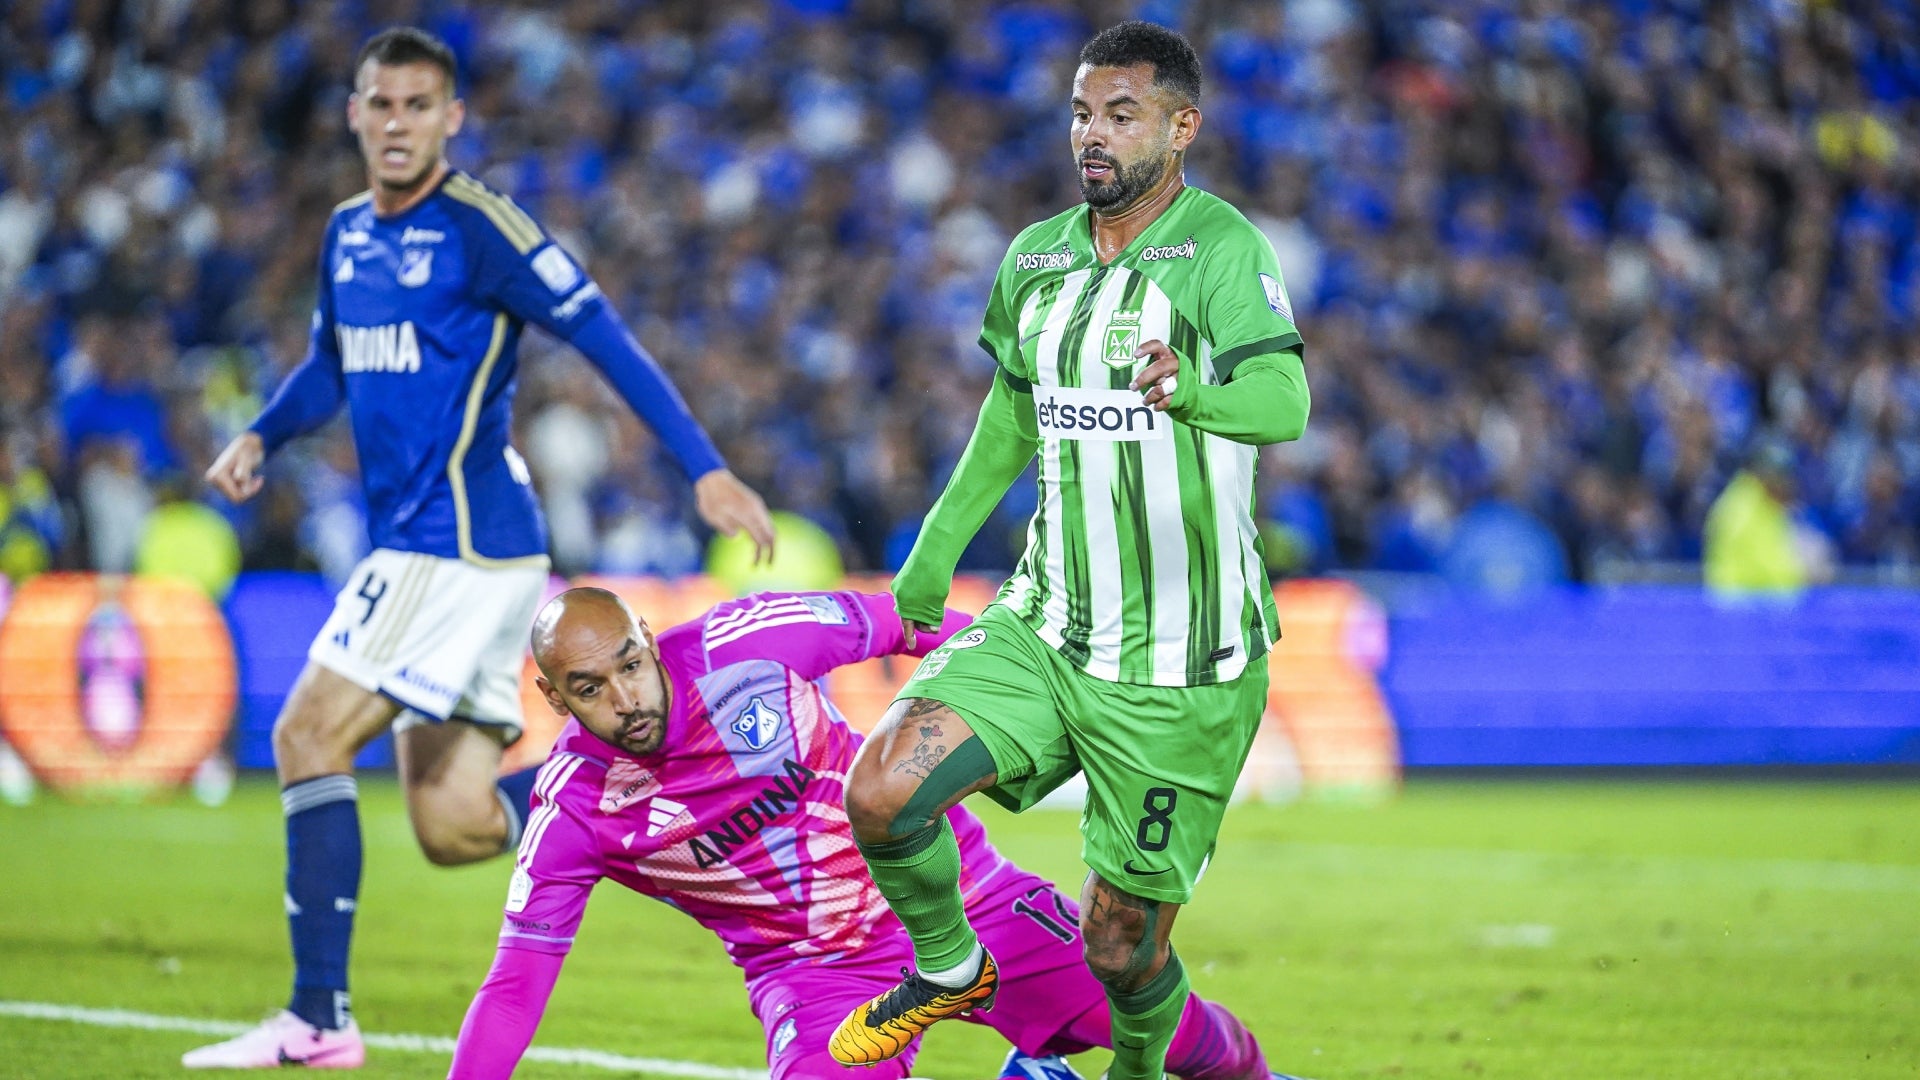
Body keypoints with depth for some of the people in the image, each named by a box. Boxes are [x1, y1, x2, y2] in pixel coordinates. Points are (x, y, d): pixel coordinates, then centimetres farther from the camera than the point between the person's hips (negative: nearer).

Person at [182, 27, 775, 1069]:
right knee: (454, 829, 5)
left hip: (463, 543, -8)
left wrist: (705, 470, -17)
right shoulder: (348, 234, 15)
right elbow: (329, 364, 29)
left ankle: (317, 1016, -9)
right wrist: (259, 437, 9)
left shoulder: (480, 228, -10)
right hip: (415, 546, 8)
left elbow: (604, 338, -12)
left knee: (309, 737, -12)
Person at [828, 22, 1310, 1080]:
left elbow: (1283, 399, -32)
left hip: (1182, 666, -5)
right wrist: (941, 539, 21)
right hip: (1044, 627, 5)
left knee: (1122, 944, 2)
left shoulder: (1220, 248, -15)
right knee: (883, 789, -17)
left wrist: (1195, 395, -54)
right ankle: (952, 970, 12)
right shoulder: (1035, 258, 5)